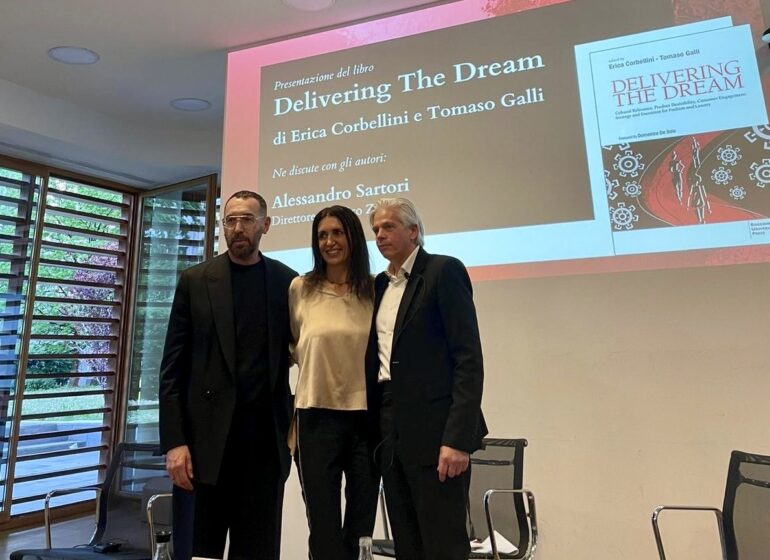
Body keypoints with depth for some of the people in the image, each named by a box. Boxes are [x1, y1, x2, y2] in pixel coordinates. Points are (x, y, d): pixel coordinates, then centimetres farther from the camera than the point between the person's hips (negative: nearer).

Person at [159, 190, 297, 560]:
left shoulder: (287, 281, 5)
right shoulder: (195, 281, 4)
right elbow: (173, 367, 1)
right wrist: (174, 441, -6)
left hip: (266, 435, 0)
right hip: (208, 434, 0)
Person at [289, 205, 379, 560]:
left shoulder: (375, 290, 1)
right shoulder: (300, 289, 2)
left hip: (367, 416, 1)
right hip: (316, 415, 0)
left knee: (361, 528, 14)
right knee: (324, 527, 7)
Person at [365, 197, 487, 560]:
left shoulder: (444, 271, -6)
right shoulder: (380, 284, 15)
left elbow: (469, 359, -13)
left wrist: (458, 438, -19)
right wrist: (376, 428, 10)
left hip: (433, 428, -7)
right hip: (390, 427, 7)